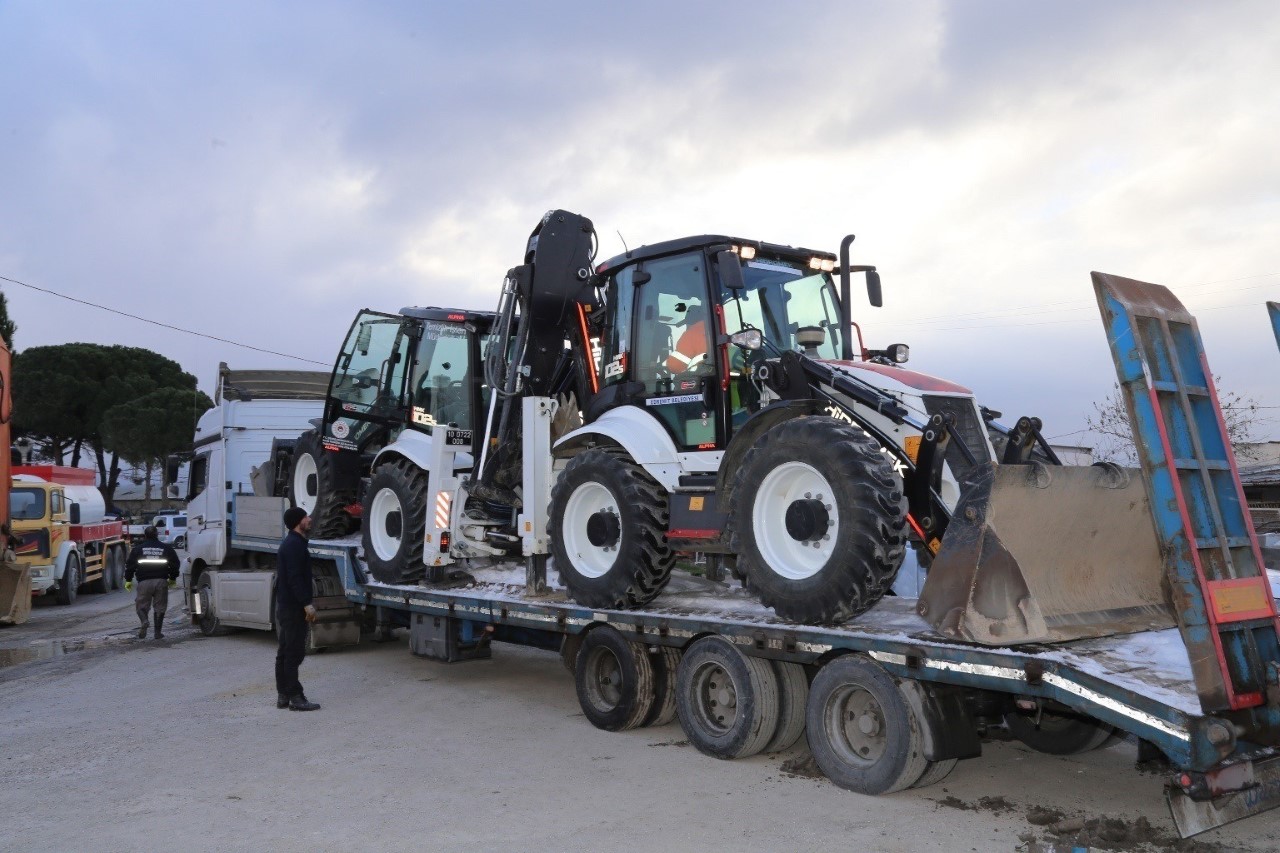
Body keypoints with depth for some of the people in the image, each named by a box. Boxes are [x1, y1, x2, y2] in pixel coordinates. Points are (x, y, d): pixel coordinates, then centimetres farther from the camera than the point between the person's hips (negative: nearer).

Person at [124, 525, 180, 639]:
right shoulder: (166, 548, 10)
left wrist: (128, 580, 15)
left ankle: (144, 621, -20)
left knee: (141, 605, 9)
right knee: (159, 607, 8)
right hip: (161, 581, 1)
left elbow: (130, 565, 4)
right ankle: (158, 632, 7)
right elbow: (175, 564, 12)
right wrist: (173, 578, 26)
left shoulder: (138, 549, 7)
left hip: (144, 582, -1)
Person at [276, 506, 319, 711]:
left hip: (285, 605, 11)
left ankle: (283, 696, 19)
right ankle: (295, 697, -5)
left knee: (285, 652, 13)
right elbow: (295, 578, -23)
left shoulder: (291, 543, 17)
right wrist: (307, 604, -23)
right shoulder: (295, 545, -16)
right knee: (294, 652, -7)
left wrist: (305, 602, 23)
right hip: (293, 607, -11)